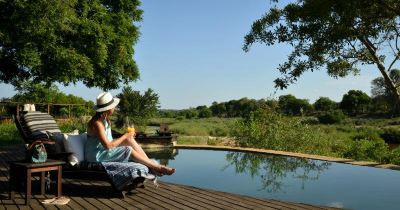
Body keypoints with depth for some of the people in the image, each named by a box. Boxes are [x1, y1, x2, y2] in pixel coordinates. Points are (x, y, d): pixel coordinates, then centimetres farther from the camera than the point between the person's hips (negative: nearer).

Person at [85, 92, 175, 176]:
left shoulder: (105, 119, 6)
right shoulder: (97, 123, -25)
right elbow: (107, 145, -28)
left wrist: (127, 137, -3)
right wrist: (124, 136, -16)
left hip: (103, 149, 9)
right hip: (96, 156, -9)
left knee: (129, 139, -5)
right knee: (128, 150, -19)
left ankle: (152, 164, -9)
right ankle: (157, 167, -11)